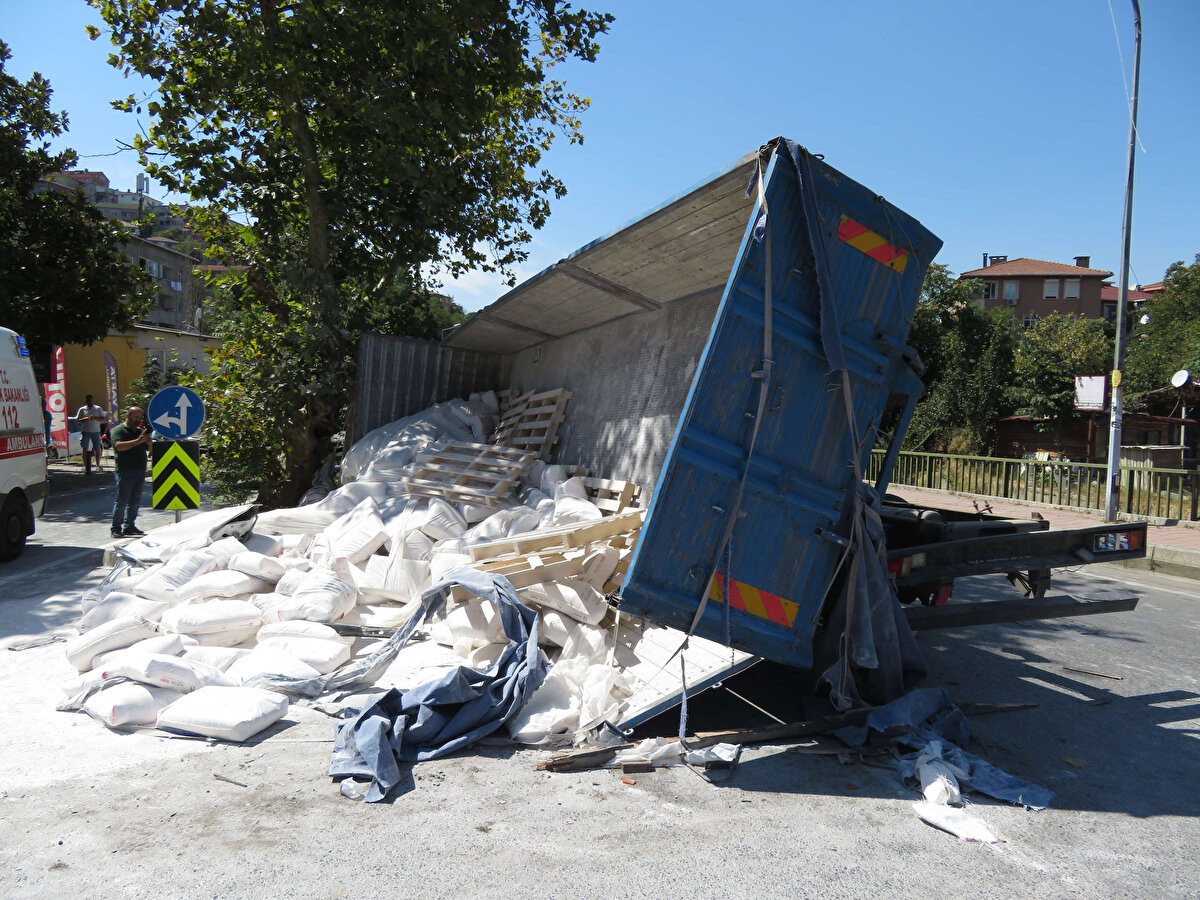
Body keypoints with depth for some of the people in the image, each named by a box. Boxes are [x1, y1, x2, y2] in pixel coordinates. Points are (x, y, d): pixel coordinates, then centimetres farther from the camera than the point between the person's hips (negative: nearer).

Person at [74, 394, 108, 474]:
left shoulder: (98, 409, 8)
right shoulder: (82, 409, 8)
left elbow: (103, 419, 5)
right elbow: (77, 420, 7)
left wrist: (95, 418, -13)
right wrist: (85, 419, -12)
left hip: (95, 431, 0)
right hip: (85, 431, 0)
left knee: (97, 448, -1)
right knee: (85, 448, -2)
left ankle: (98, 465, 9)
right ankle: (85, 466, 4)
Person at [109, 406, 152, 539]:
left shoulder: (141, 431, 20)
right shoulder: (118, 430, -1)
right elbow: (119, 446, -18)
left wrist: (148, 440, -5)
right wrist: (138, 441, -24)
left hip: (140, 472, 7)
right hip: (125, 472, -7)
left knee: (135, 501, 9)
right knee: (122, 501, -5)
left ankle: (129, 526, 17)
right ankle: (116, 528, 1)